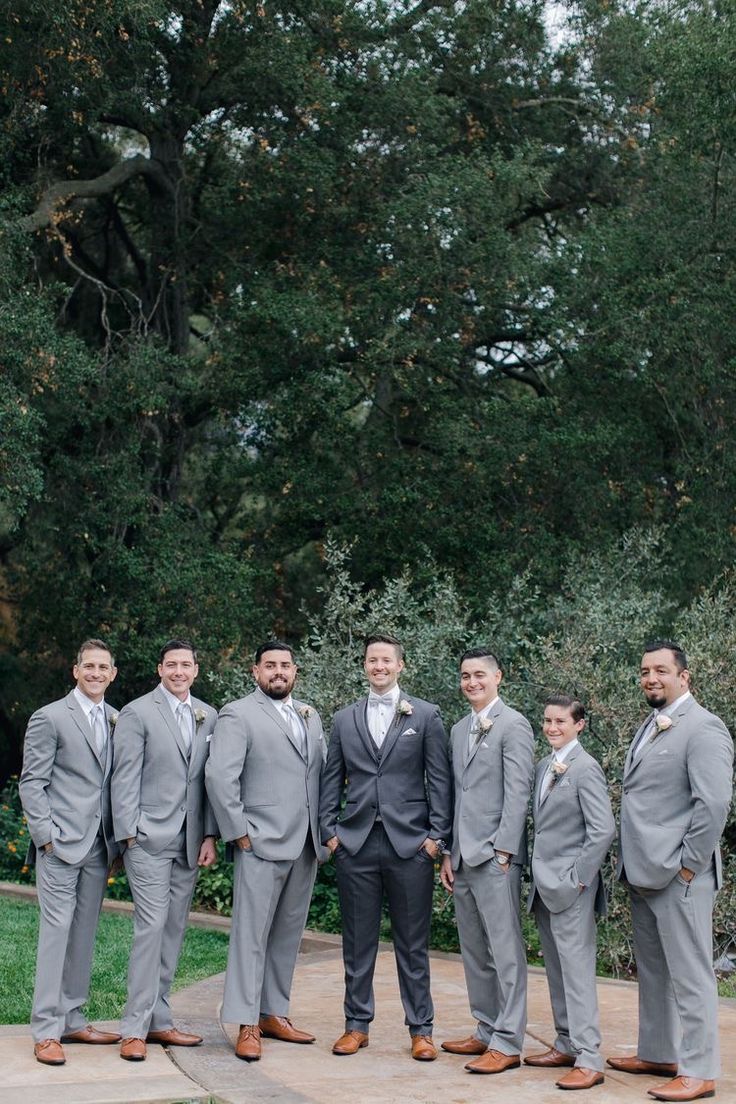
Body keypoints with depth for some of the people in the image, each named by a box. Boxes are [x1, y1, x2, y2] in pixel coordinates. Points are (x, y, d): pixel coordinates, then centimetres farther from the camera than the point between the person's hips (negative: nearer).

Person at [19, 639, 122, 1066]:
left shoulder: (118, 720, 12)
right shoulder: (50, 718, -3)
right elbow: (32, 783, -5)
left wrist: (120, 837, 7)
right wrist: (46, 835, -12)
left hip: (100, 846, 6)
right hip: (61, 845, -5)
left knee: (85, 933, 10)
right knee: (57, 930, -7)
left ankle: (72, 1020, 18)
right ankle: (46, 1031, -3)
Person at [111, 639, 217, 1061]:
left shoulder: (209, 716, 12)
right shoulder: (138, 713, -2)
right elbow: (125, 779, -6)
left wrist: (210, 835, 5)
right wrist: (129, 835, -11)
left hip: (190, 842, 5)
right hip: (150, 838, -5)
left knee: (174, 931, 8)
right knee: (151, 927, -10)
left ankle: (159, 1021, 16)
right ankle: (135, 1028, -5)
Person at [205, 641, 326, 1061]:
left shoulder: (311, 716, 17)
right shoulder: (238, 715, -4)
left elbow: (324, 772, 18)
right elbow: (220, 778, -12)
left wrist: (326, 829, 9)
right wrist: (240, 833, -13)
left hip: (306, 845, 7)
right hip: (262, 843, -7)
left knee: (288, 934, 12)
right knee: (251, 934, -4)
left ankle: (275, 1014, 21)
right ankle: (247, 1025, 0)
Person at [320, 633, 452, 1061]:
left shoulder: (426, 716, 3)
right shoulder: (344, 719, 11)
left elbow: (440, 779, 0)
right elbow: (332, 780, 12)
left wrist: (437, 834, -6)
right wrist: (329, 831, 3)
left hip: (410, 844, -2)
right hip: (356, 844, 2)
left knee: (413, 942, 4)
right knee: (358, 940, 8)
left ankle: (421, 1030, 12)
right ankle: (357, 1025, 19)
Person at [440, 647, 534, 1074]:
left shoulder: (513, 725, -6)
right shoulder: (460, 730, 18)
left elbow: (518, 794, -12)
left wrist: (502, 850, -16)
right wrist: (449, 853, 15)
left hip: (495, 854, -8)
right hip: (463, 857, 8)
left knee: (506, 951, -5)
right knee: (474, 951, 13)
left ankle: (507, 1043, -2)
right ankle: (486, 1030, 22)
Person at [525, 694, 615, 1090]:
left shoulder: (585, 768, -13)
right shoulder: (545, 767, 13)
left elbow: (603, 830, -18)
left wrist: (578, 878, -17)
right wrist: (538, 874, 11)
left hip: (570, 886, -9)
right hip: (545, 885, 9)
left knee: (576, 969, -8)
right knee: (556, 969, 14)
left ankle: (589, 1060, -7)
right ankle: (566, 1044, 23)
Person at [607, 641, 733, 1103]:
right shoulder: (650, 727, 15)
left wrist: (686, 866, -17)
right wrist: (634, 864, 14)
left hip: (679, 875, -9)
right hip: (643, 874, 9)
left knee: (690, 974, -3)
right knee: (652, 971, 17)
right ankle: (658, 1053, 28)